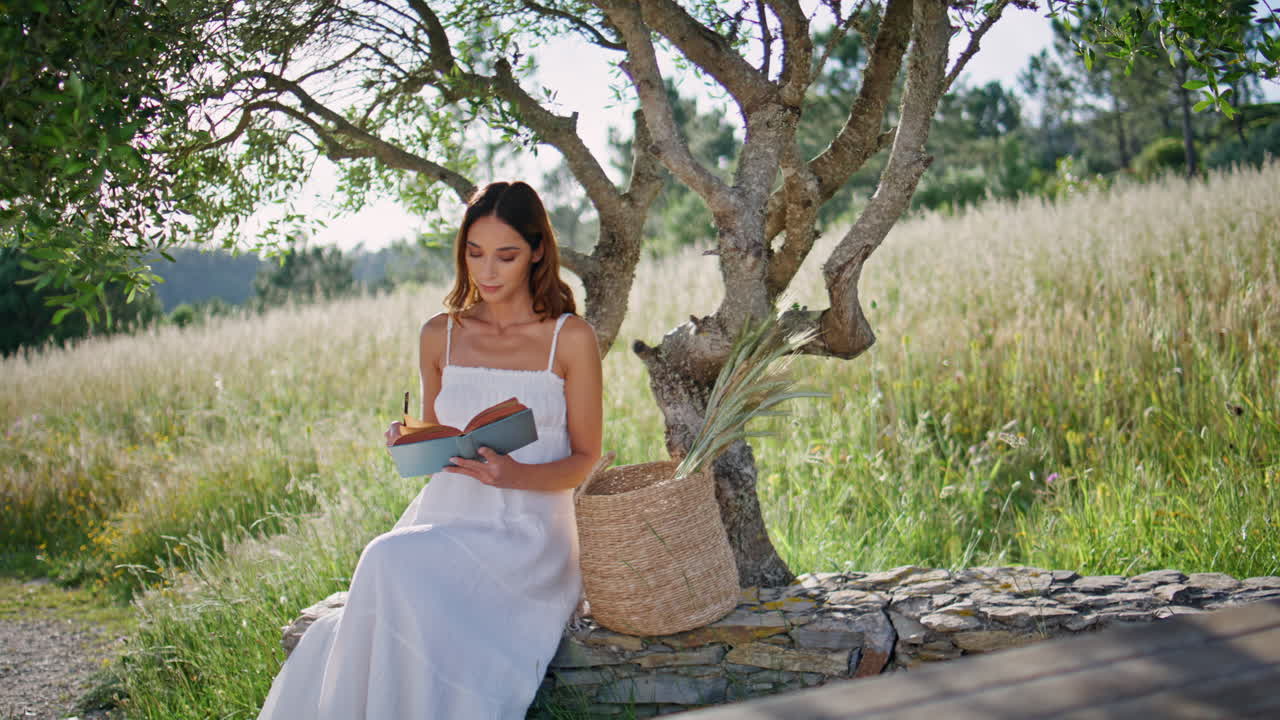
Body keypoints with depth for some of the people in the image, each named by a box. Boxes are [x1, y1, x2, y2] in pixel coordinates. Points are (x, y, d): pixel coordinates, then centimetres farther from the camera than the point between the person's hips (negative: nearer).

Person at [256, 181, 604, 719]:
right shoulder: (440, 335, 13)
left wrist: (514, 474, -16)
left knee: (393, 560, -33)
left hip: (528, 534, -3)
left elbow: (585, 459, 3)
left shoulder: (570, 338, 1)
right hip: (444, 515, 4)